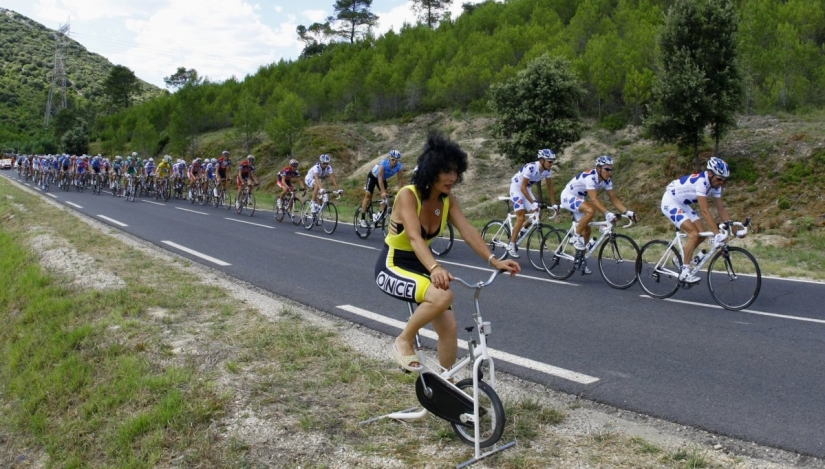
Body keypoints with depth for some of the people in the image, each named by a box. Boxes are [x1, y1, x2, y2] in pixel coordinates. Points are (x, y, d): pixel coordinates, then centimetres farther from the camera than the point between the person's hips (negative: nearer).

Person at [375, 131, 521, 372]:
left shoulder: (448, 200, -4)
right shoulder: (408, 195, -24)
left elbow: (468, 231, -15)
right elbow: (415, 237, -37)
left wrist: (494, 260, -30)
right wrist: (435, 268, -54)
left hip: (418, 266, 7)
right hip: (392, 267, -7)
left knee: (449, 326, -3)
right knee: (442, 296, -33)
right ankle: (403, 342, -10)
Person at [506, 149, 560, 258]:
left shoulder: (548, 170, -12)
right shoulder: (531, 167, -32)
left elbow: (550, 187, -1)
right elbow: (523, 187, -30)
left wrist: (554, 204, -6)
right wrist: (533, 202, -35)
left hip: (527, 188, 7)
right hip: (517, 187, -7)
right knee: (521, 217, -15)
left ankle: (518, 231, 17)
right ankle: (511, 246, -9)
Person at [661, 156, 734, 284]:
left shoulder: (715, 184, -5)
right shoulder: (701, 181, -31)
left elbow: (721, 209, 1)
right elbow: (705, 211, -35)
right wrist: (717, 234, -37)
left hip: (683, 204, 9)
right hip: (670, 203, -9)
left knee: (702, 234, -1)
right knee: (694, 234, -20)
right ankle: (685, 272, -14)